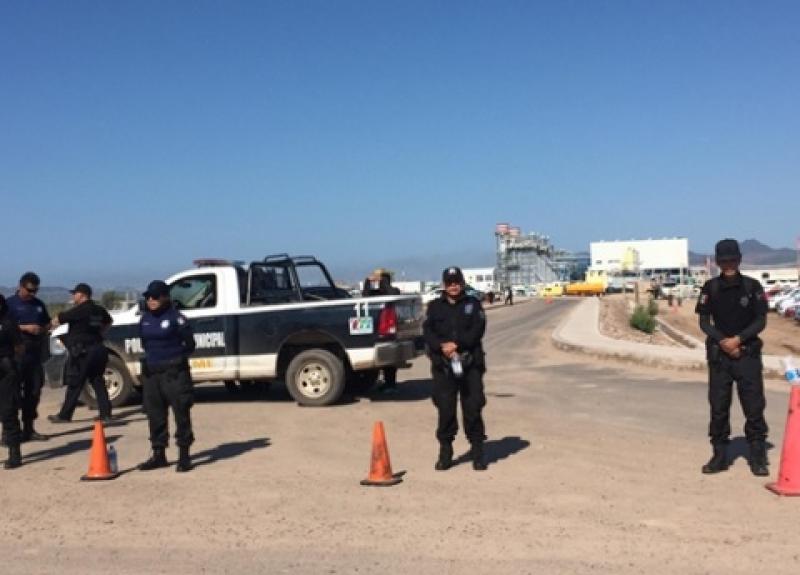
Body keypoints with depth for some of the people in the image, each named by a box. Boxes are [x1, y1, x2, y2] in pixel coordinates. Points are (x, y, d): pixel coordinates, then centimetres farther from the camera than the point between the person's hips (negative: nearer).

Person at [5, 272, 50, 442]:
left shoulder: (39, 304, 15)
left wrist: (44, 329, 0)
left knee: (34, 390, 8)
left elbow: (47, 324, 23)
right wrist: (25, 328, -17)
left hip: (35, 352, 6)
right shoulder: (10, 303, -1)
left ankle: (28, 429, 18)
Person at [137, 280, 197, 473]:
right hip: (151, 372, 7)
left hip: (174, 371, -7)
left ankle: (184, 456, 3)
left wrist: (176, 358, -6)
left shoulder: (175, 317, -8)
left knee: (181, 412, -4)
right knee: (155, 414, 11)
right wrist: (151, 358, 11)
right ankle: (159, 455, 21)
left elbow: (190, 344, -4)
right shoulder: (145, 319, 12)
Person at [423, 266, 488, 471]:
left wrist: (457, 344, -17)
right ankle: (445, 452, 13)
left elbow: (477, 330, -5)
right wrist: (442, 346, -19)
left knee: (473, 408, 1)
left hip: (470, 364, -1)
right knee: (445, 410, 2)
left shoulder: (472, 304, 9)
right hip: (443, 366, 1)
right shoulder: (435, 307, 13)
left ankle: (478, 453, 9)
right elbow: (428, 332, 0)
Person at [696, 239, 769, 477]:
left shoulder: (752, 286, 0)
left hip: (747, 353, -1)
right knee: (718, 406, 4)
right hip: (719, 355, 1)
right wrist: (723, 341, -12)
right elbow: (704, 322, 2)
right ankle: (720, 455, 13)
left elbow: (761, 321, 0)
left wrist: (738, 339, -13)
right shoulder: (710, 288, 3)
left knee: (754, 405, -2)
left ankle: (758, 457, 6)